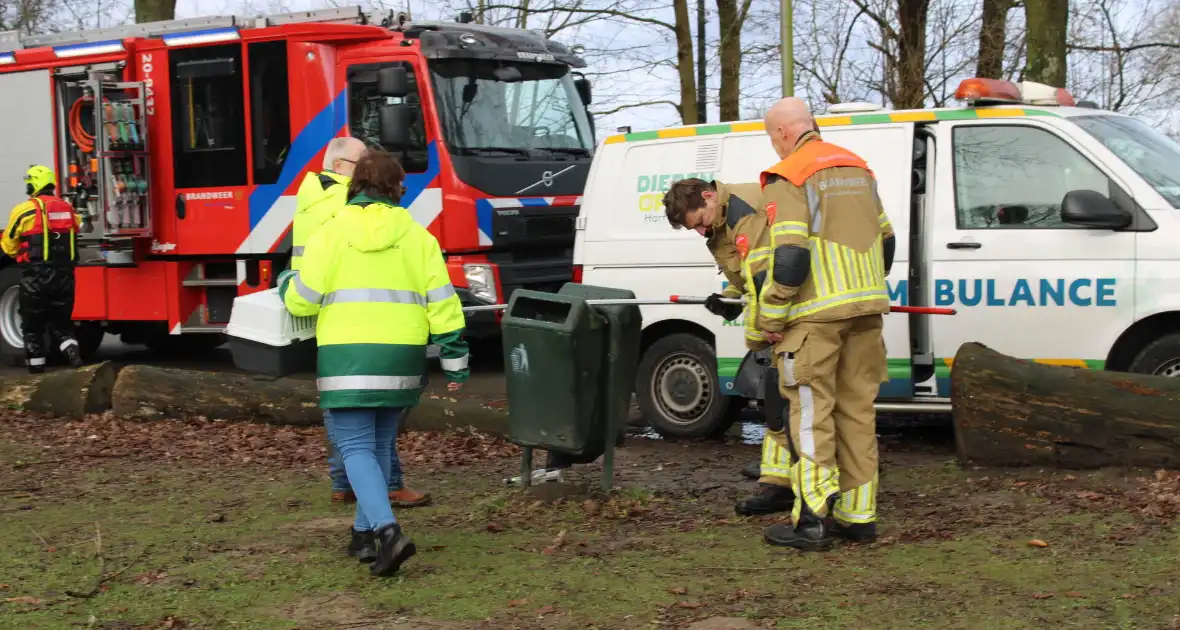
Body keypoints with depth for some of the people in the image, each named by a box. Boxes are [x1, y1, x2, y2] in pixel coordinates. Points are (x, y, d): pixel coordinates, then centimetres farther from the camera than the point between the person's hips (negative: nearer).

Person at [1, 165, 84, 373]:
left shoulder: (24, 210, -8)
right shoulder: (68, 209, 7)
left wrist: (22, 255, 20)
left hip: (35, 276, -4)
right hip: (64, 275, 4)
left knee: (33, 324, 10)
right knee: (60, 321, 14)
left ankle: (36, 364, 11)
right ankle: (71, 349, -8)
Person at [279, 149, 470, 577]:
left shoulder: (331, 233, -2)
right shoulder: (417, 237, 6)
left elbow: (302, 300, -2)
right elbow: (442, 302, 2)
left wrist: (286, 283, 22)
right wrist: (455, 361, 8)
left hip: (348, 358, -3)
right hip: (401, 357, 4)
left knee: (356, 446, -2)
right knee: (380, 444, 18)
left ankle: (387, 531, -20)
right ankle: (364, 534, 26)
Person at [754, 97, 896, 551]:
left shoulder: (788, 178, -9)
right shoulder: (857, 167, 16)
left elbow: (790, 256, -18)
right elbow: (885, 240, 20)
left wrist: (770, 317, -10)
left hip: (816, 314, -7)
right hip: (866, 309, 7)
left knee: (811, 416, -3)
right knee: (857, 412, 11)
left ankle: (812, 521, -4)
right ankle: (858, 515, 14)